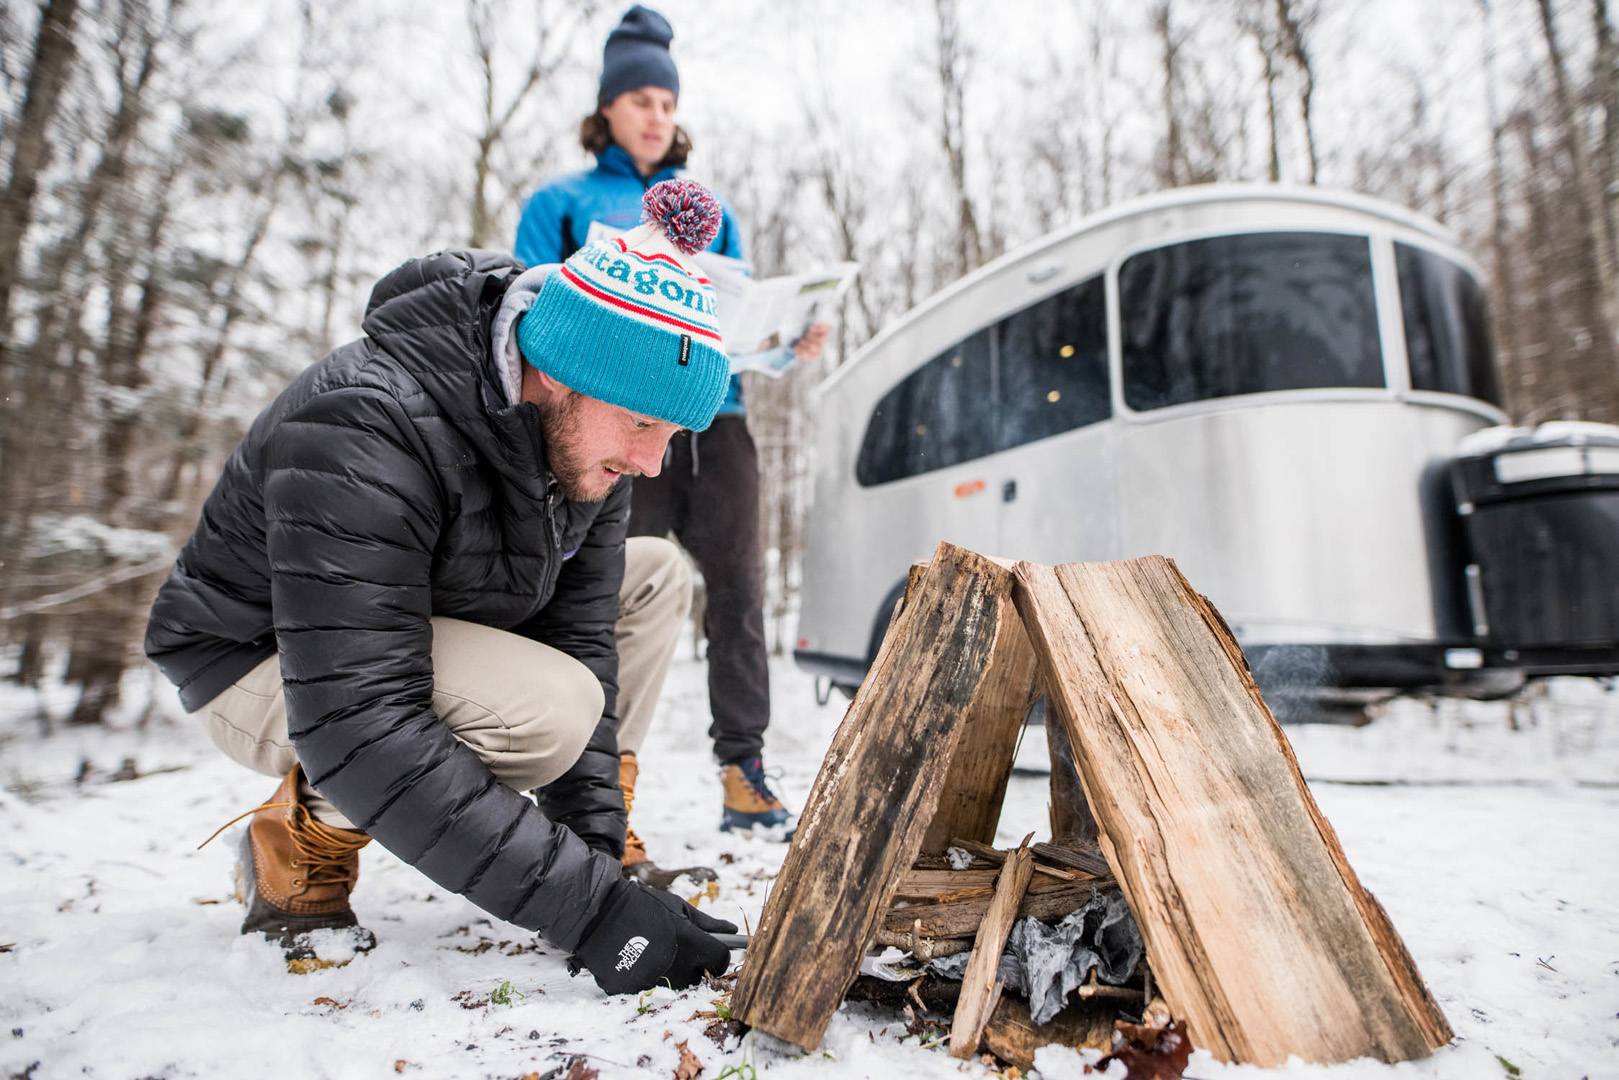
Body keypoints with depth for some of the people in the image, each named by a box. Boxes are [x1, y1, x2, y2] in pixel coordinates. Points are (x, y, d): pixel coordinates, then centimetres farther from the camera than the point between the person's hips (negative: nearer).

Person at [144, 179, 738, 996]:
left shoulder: (586, 431, -14)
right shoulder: (362, 434, -36)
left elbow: (578, 637, -11)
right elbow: (355, 728, -40)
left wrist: (597, 842, -18)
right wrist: (585, 904, -41)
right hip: (263, 666, -7)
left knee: (657, 577, -3)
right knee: (546, 708, -34)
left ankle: (594, 851, 4)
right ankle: (303, 839, -7)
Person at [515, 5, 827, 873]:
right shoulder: (562, 204, 16)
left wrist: (790, 344, 1)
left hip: (715, 417, 3)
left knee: (738, 590, -3)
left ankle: (743, 777, 7)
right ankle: (611, 797, 0)